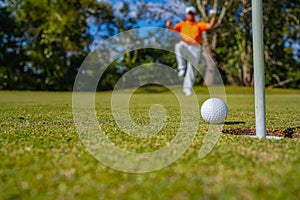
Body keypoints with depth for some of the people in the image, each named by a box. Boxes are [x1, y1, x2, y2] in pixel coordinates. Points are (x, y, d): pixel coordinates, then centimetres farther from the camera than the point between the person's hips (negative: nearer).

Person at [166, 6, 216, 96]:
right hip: (184, 46, 0)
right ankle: (181, 68, -34)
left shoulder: (199, 24, 17)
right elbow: (173, 28, 2)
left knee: (192, 68, -8)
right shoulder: (182, 24, 18)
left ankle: (187, 88, 0)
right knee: (179, 46, -37)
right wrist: (169, 26, -20)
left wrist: (213, 17, -15)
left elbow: (209, 26, 1)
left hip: (195, 48, 0)